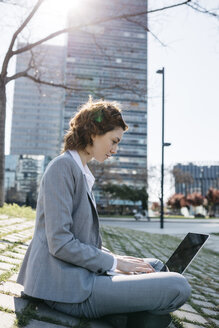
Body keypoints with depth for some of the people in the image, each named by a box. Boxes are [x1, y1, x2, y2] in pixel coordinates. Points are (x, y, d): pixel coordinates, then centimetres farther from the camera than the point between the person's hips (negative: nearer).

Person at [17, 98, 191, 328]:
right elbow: (60, 243, -20)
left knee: (155, 266, 20)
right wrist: (114, 262, -11)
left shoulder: (83, 173, 16)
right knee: (178, 287, -17)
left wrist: (118, 259, 5)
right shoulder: (62, 167, -13)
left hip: (80, 272, 10)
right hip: (67, 286, -10)